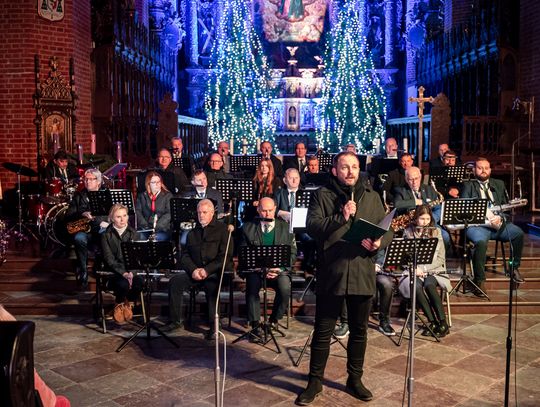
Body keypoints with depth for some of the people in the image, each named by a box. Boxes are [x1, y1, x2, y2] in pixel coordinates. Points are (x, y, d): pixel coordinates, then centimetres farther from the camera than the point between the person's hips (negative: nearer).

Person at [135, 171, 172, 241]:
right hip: (145, 230, 2)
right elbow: (137, 212, 6)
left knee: (157, 239, -32)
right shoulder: (142, 196, 17)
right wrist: (145, 226, -11)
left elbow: (169, 214, -2)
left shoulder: (168, 195, 10)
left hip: (162, 230, -2)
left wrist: (157, 227, -14)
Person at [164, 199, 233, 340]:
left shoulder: (222, 229, 5)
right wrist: (193, 270, -8)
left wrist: (207, 270, -15)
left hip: (215, 272, -4)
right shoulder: (192, 233, 21)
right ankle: (175, 320, -11)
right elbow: (185, 256, 14)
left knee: (212, 285, -35)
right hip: (194, 272, 5)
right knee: (175, 281, -21)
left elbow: (225, 256, -4)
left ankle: (213, 326, -26)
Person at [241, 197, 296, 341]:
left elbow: (292, 253, 7)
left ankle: (274, 319, -6)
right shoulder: (248, 228, 8)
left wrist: (279, 268, -10)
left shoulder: (286, 227, 9)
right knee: (252, 285, -32)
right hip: (255, 270, 0)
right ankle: (255, 325, -22)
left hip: (279, 270, 0)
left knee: (285, 287, -31)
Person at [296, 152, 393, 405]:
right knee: (323, 331, 6)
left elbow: (388, 230, 8)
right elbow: (312, 227, -12)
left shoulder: (372, 197, 10)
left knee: (359, 330, 14)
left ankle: (355, 379, 31)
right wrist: (341, 217, -23)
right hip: (331, 274, -3)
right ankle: (315, 381, 21)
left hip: (362, 274, 3)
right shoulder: (322, 196, 0)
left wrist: (379, 243, -13)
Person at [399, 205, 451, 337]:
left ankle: (443, 322, -25)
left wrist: (424, 269, -12)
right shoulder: (408, 232, 8)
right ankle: (433, 322, -25)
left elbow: (440, 259, 1)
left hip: (433, 270, 0)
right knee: (416, 286, -32)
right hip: (414, 271, 1)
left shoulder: (436, 232, 6)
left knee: (429, 284, -33)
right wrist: (414, 268, -13)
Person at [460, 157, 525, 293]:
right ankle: (480, 280, -22)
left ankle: (514, 267, 0)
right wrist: (486, 218, -13)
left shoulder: (499, 184, 22)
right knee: (481, 241, -34)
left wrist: (500, 218, -6)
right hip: (477, 225, -4)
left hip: (498, 223, 4)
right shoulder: (468, 185, 10)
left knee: (518, 233, -23)